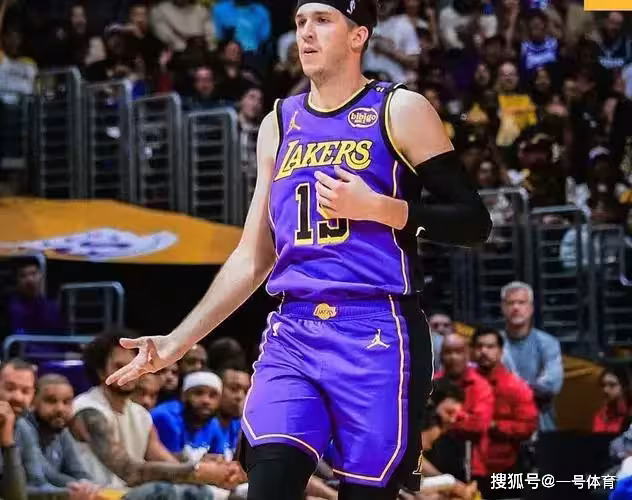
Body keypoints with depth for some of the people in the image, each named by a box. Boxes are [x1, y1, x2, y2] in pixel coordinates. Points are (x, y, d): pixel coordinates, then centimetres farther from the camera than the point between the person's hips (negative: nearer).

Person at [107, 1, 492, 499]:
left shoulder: (400, 111, 1)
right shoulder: (279, 124, 16)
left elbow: (474, 222, -3)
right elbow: (253, 258, 20)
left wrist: (376, 207, -15)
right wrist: (177, 342, 14)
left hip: (376, 335, -4)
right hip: (292, 335, 4)